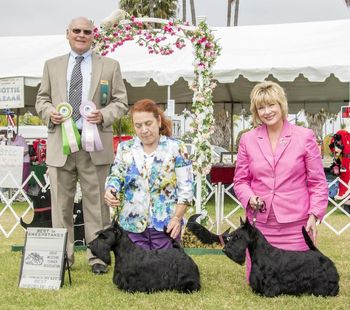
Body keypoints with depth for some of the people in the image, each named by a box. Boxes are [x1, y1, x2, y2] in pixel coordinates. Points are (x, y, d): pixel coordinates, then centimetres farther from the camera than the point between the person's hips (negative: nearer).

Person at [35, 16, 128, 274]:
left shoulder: (110, 66, 9)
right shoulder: (52, 66, 15)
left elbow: (121, 101, 7)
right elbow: (42, 99, 16)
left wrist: (104, 115, -12)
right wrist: (49, 112, -6)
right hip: (60, 144, 2)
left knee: (96, 202, 1)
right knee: (61, 203, 4)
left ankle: (98, 256, 7)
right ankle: (62, 256, 13)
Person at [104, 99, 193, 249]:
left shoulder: (176, 148, -2)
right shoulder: (125, 148, 8)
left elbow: (185, 188, -3)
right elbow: (115, 176, 11)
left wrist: (177, 217, -13)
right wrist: (110, 191, -12)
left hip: (165, 225, -2)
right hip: (132, 225, 3)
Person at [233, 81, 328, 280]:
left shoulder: (305, 136, 0)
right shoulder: (248, 140, 6)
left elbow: (318, 182, 2)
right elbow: (240, 180, 13)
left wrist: (314, 215, -8)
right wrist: (250, 198, -7)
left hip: (295, 224, -2)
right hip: (260, 223, 2)